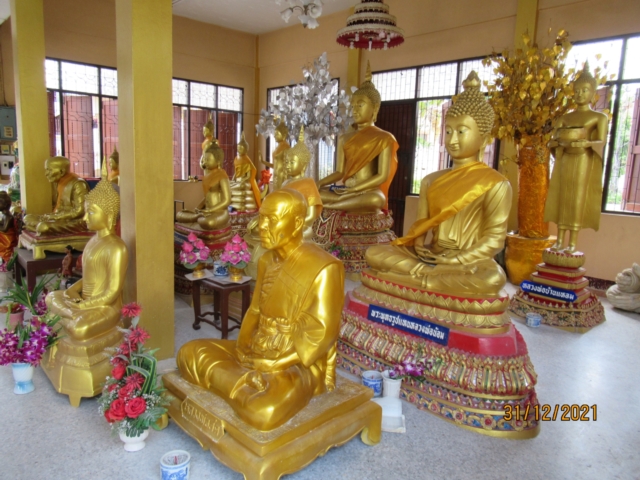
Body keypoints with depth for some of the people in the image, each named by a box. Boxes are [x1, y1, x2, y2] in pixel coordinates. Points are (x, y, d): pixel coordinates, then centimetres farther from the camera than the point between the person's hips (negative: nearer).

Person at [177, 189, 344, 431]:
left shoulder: (323, 269, -19)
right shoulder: (267, 260, 5)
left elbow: (320, 337, -20)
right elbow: (254, 311, 11)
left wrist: (273, 367, -20)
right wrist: (242, 348, -4)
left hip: (298, 364, -7)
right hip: (257, 351, 7)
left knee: (262, 412, -34)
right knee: (190, 352, 2)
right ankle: (253, 387, -4)